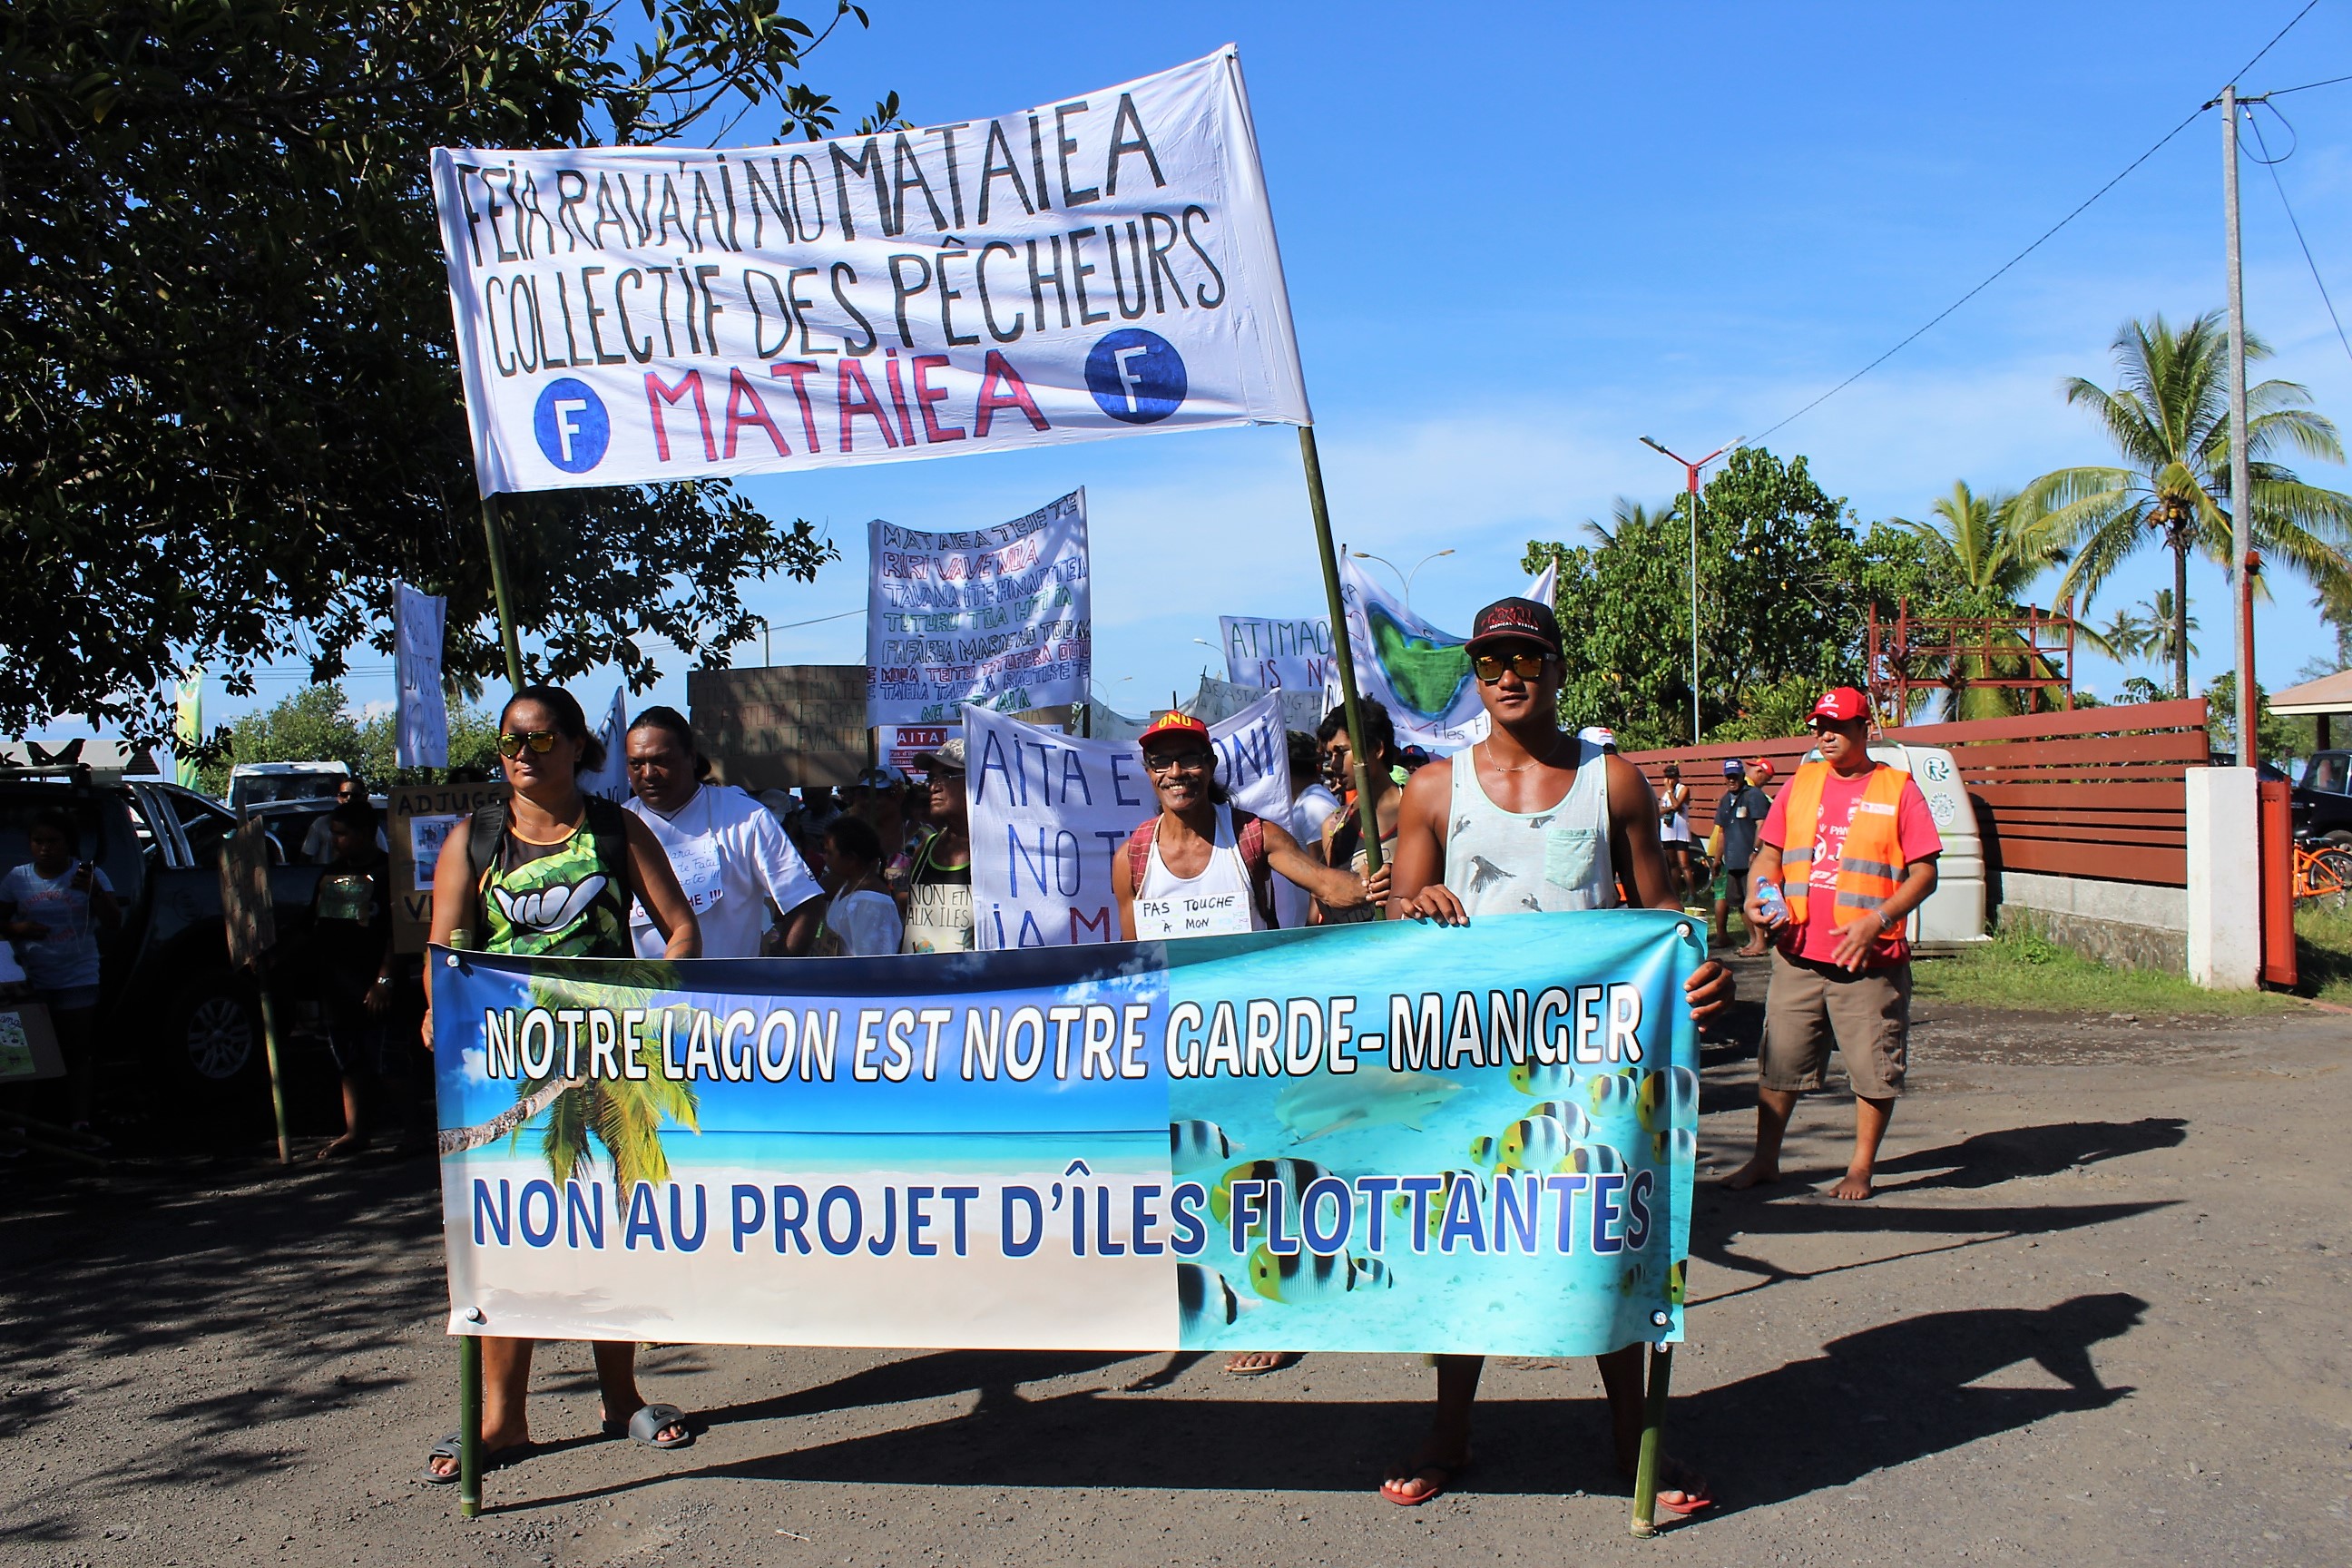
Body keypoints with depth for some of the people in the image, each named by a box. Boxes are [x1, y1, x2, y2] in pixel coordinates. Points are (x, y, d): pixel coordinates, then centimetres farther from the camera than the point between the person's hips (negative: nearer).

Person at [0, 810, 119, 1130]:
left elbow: (113, 922, -8)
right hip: (31, 981, 2)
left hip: (77, 980, -2)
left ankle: (80, 1121, -7)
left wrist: (93, 891, -26)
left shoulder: (89, 875, -2)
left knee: (77, 1054, -3)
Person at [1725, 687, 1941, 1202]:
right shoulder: (1801, 783, 11)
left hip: (1870, 961, -3)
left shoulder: (1899, 790, -1)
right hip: (1798, 954, 3)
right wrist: (1755, 897, -4)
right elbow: (1769, 854, 16)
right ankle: (1764, 1160, 19)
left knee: (1874, 1069, 4)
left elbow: (1924, 874, -4)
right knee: (1778, 1062, 7)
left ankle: (1861, 1167, 19)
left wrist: (1876, 920, -17)